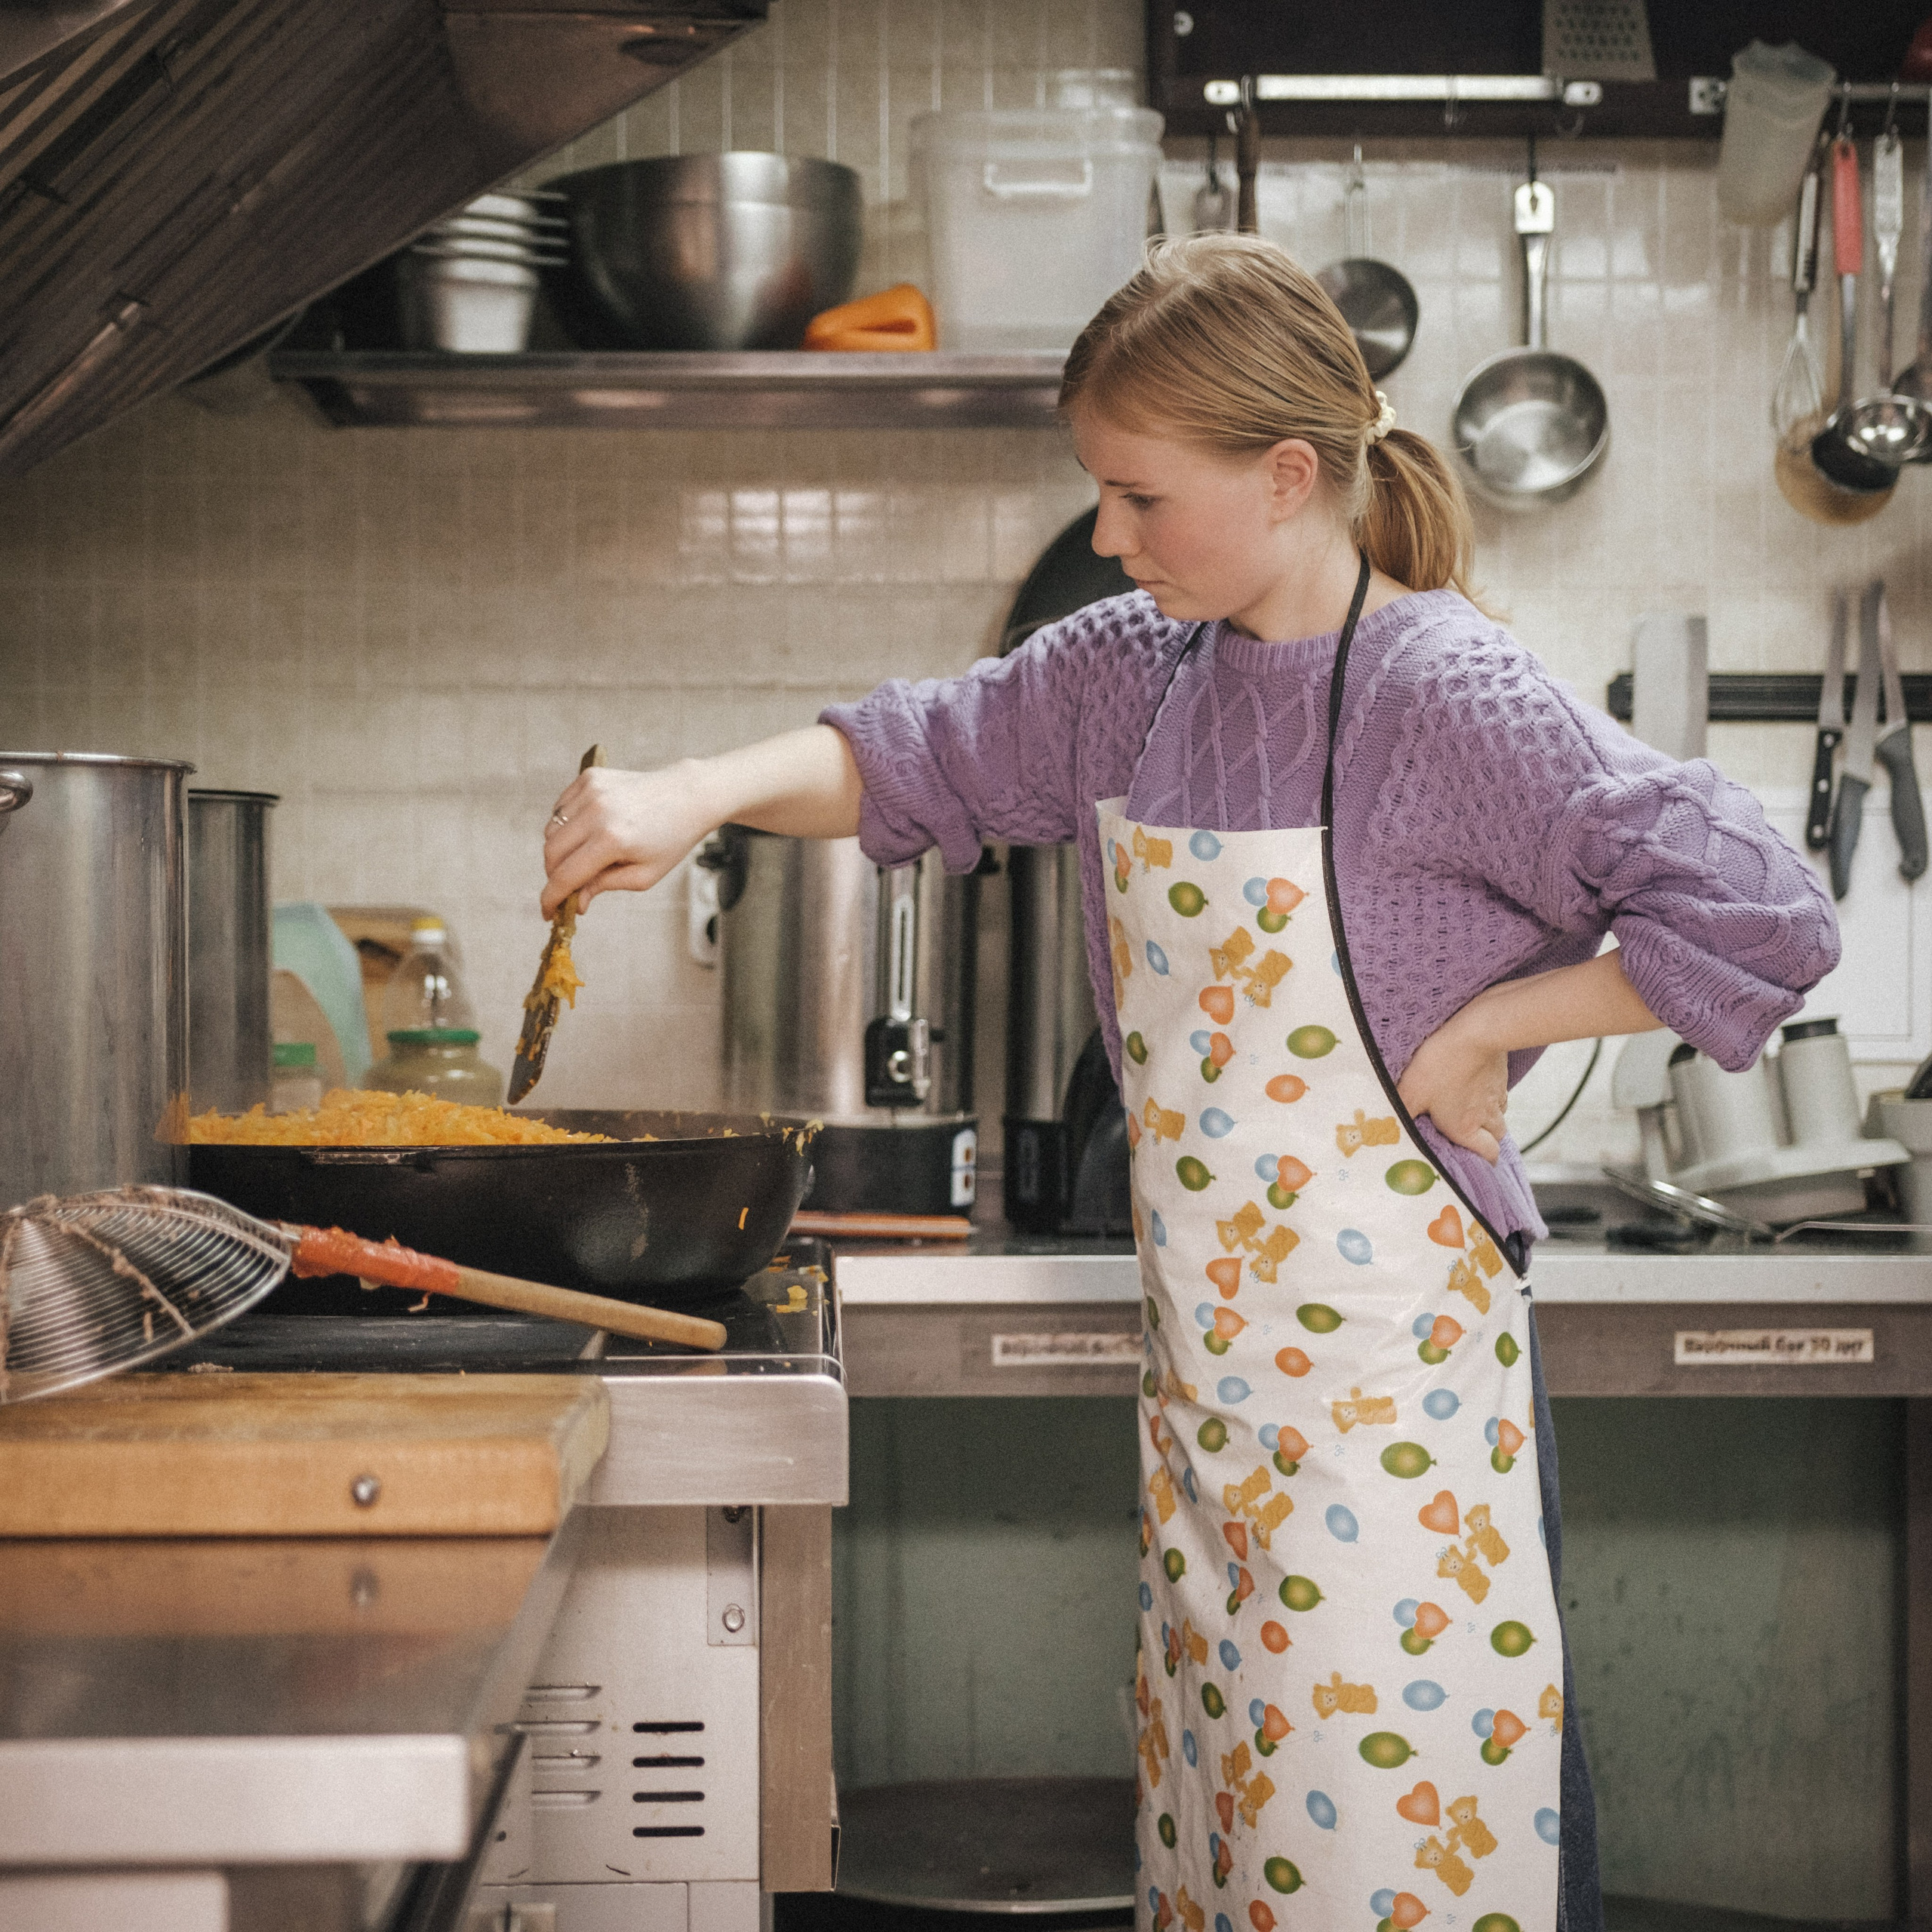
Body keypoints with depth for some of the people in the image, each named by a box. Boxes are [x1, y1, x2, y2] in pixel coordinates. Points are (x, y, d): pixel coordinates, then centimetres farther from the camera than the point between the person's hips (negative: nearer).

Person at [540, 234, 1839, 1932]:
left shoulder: (1446, 695, -14)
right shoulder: (1129, 675, 6)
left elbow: (1766, 915, -17)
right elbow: (914, 758, 14)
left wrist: (1484, 1029, -14)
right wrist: (705, 791, -3)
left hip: (1393, 1374, -7)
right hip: (1208, 1366, 7)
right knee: (1217, 1785, 14)